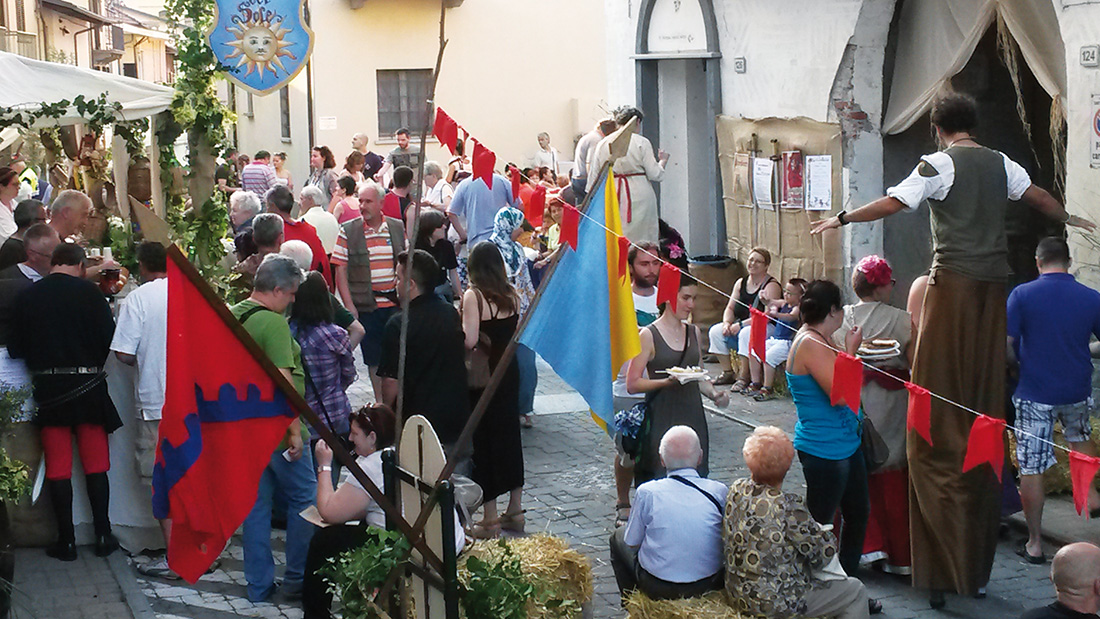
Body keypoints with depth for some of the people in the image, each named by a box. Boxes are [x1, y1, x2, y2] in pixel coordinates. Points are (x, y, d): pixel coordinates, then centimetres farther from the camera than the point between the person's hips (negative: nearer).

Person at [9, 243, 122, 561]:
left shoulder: (27, 296, -1)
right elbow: (110, 340, -9)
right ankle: (103, 535, 11)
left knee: (58, 466, 7)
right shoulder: (90, 293, -8)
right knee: (96, 464, 9)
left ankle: (66, 540, 8)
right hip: (88, 387, -1)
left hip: (48, 388, 1)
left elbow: (15, 348, 3)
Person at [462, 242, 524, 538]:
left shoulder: (473, 296, -17)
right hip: (509, 372, 6)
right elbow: (517, 333, 9)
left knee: (484, 440, 2)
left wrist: (458, 324, -4)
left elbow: (469, 341, -22)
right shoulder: (511, 295, 1)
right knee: (510, 435, 16)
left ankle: (490, 519, 8)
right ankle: (515, 511, 25)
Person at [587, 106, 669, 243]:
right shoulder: (642, 143, -4)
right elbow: (654, 174, -4)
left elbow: (593, 176, 8)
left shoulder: (602, 144, 7)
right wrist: (662, 160, 14)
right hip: (639, 195, -3)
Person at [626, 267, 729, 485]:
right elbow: (632, 384, -10)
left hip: (692, 416, 5)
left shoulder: (693, 332, 13)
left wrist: (714, 394, 1)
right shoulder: (649, 335, -5)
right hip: (661, 420, -5)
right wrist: (667, 381, -22)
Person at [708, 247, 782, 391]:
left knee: (747, 333, -37)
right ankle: (728, 372, -1)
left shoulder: (772, 285, -12)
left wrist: (741, 324, -25)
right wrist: (727, 323, -11)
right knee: (715, 331, -8)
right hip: (742, 325, 8)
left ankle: (744, 377, -27)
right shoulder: (741, 283, 10)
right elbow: (730, 307, 12)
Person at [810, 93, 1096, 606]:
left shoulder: (938, 165, -6)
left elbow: (892, 204, -14)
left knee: (942, 397, -2)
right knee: (985, 392, 9)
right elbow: (1037, 196, 23)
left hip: (953, 281, -5)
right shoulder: (1000, 163, 11)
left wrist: (841, 219, -5)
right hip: (992, 282, 5)